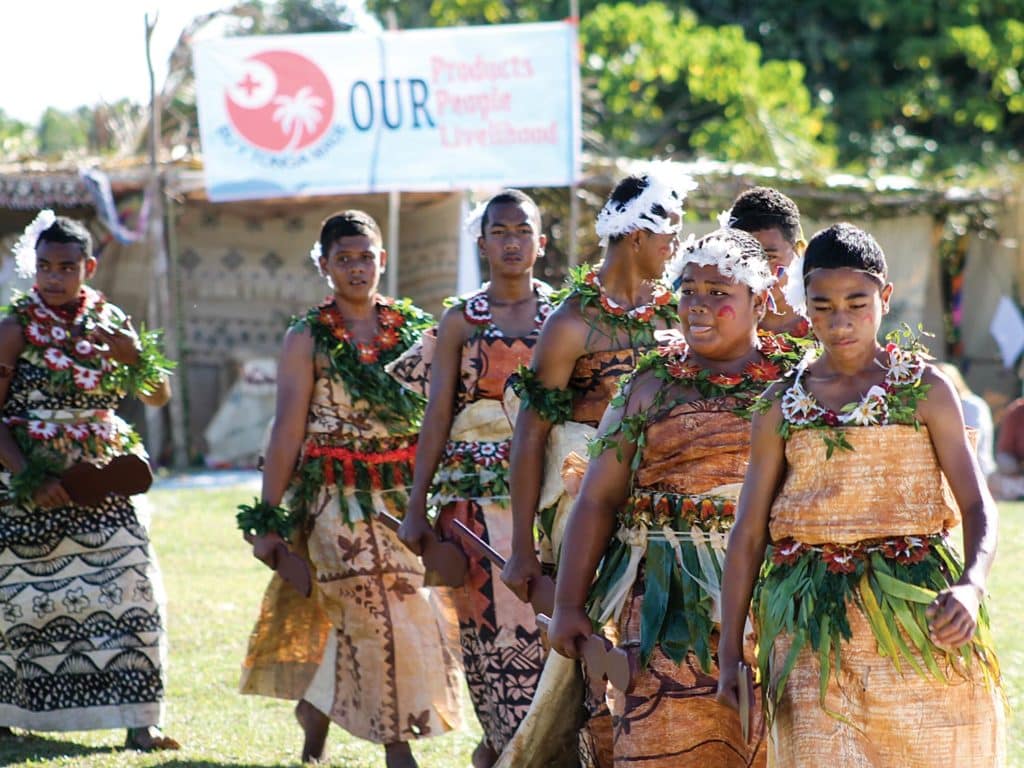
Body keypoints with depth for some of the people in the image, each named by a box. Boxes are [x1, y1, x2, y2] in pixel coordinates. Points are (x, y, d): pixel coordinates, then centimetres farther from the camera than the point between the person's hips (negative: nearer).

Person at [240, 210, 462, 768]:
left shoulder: (415, 329, 8)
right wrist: (268, 519, -5)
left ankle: (318, 706, 26)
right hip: (338, 501, -3)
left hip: (407, 496, 3)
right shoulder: (307, 339, 1)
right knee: (380, 616, -9)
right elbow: (288, 431, -2)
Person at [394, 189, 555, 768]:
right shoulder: (462, 321, 7)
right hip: (476, 488, 0)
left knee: (542, 615, -8)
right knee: (491, 614, -5)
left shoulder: (561, 314, 8)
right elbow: (438, 415, 4)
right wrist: (417, 507, -1)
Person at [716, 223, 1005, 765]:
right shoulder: (782, 407, 8)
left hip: (916, 617, -1)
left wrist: (970, 587, -24)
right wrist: (730, 650, 3)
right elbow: (748, 533, 8)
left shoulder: (925, 390, 2)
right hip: (813, 631, 1)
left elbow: (978, 505, -4)